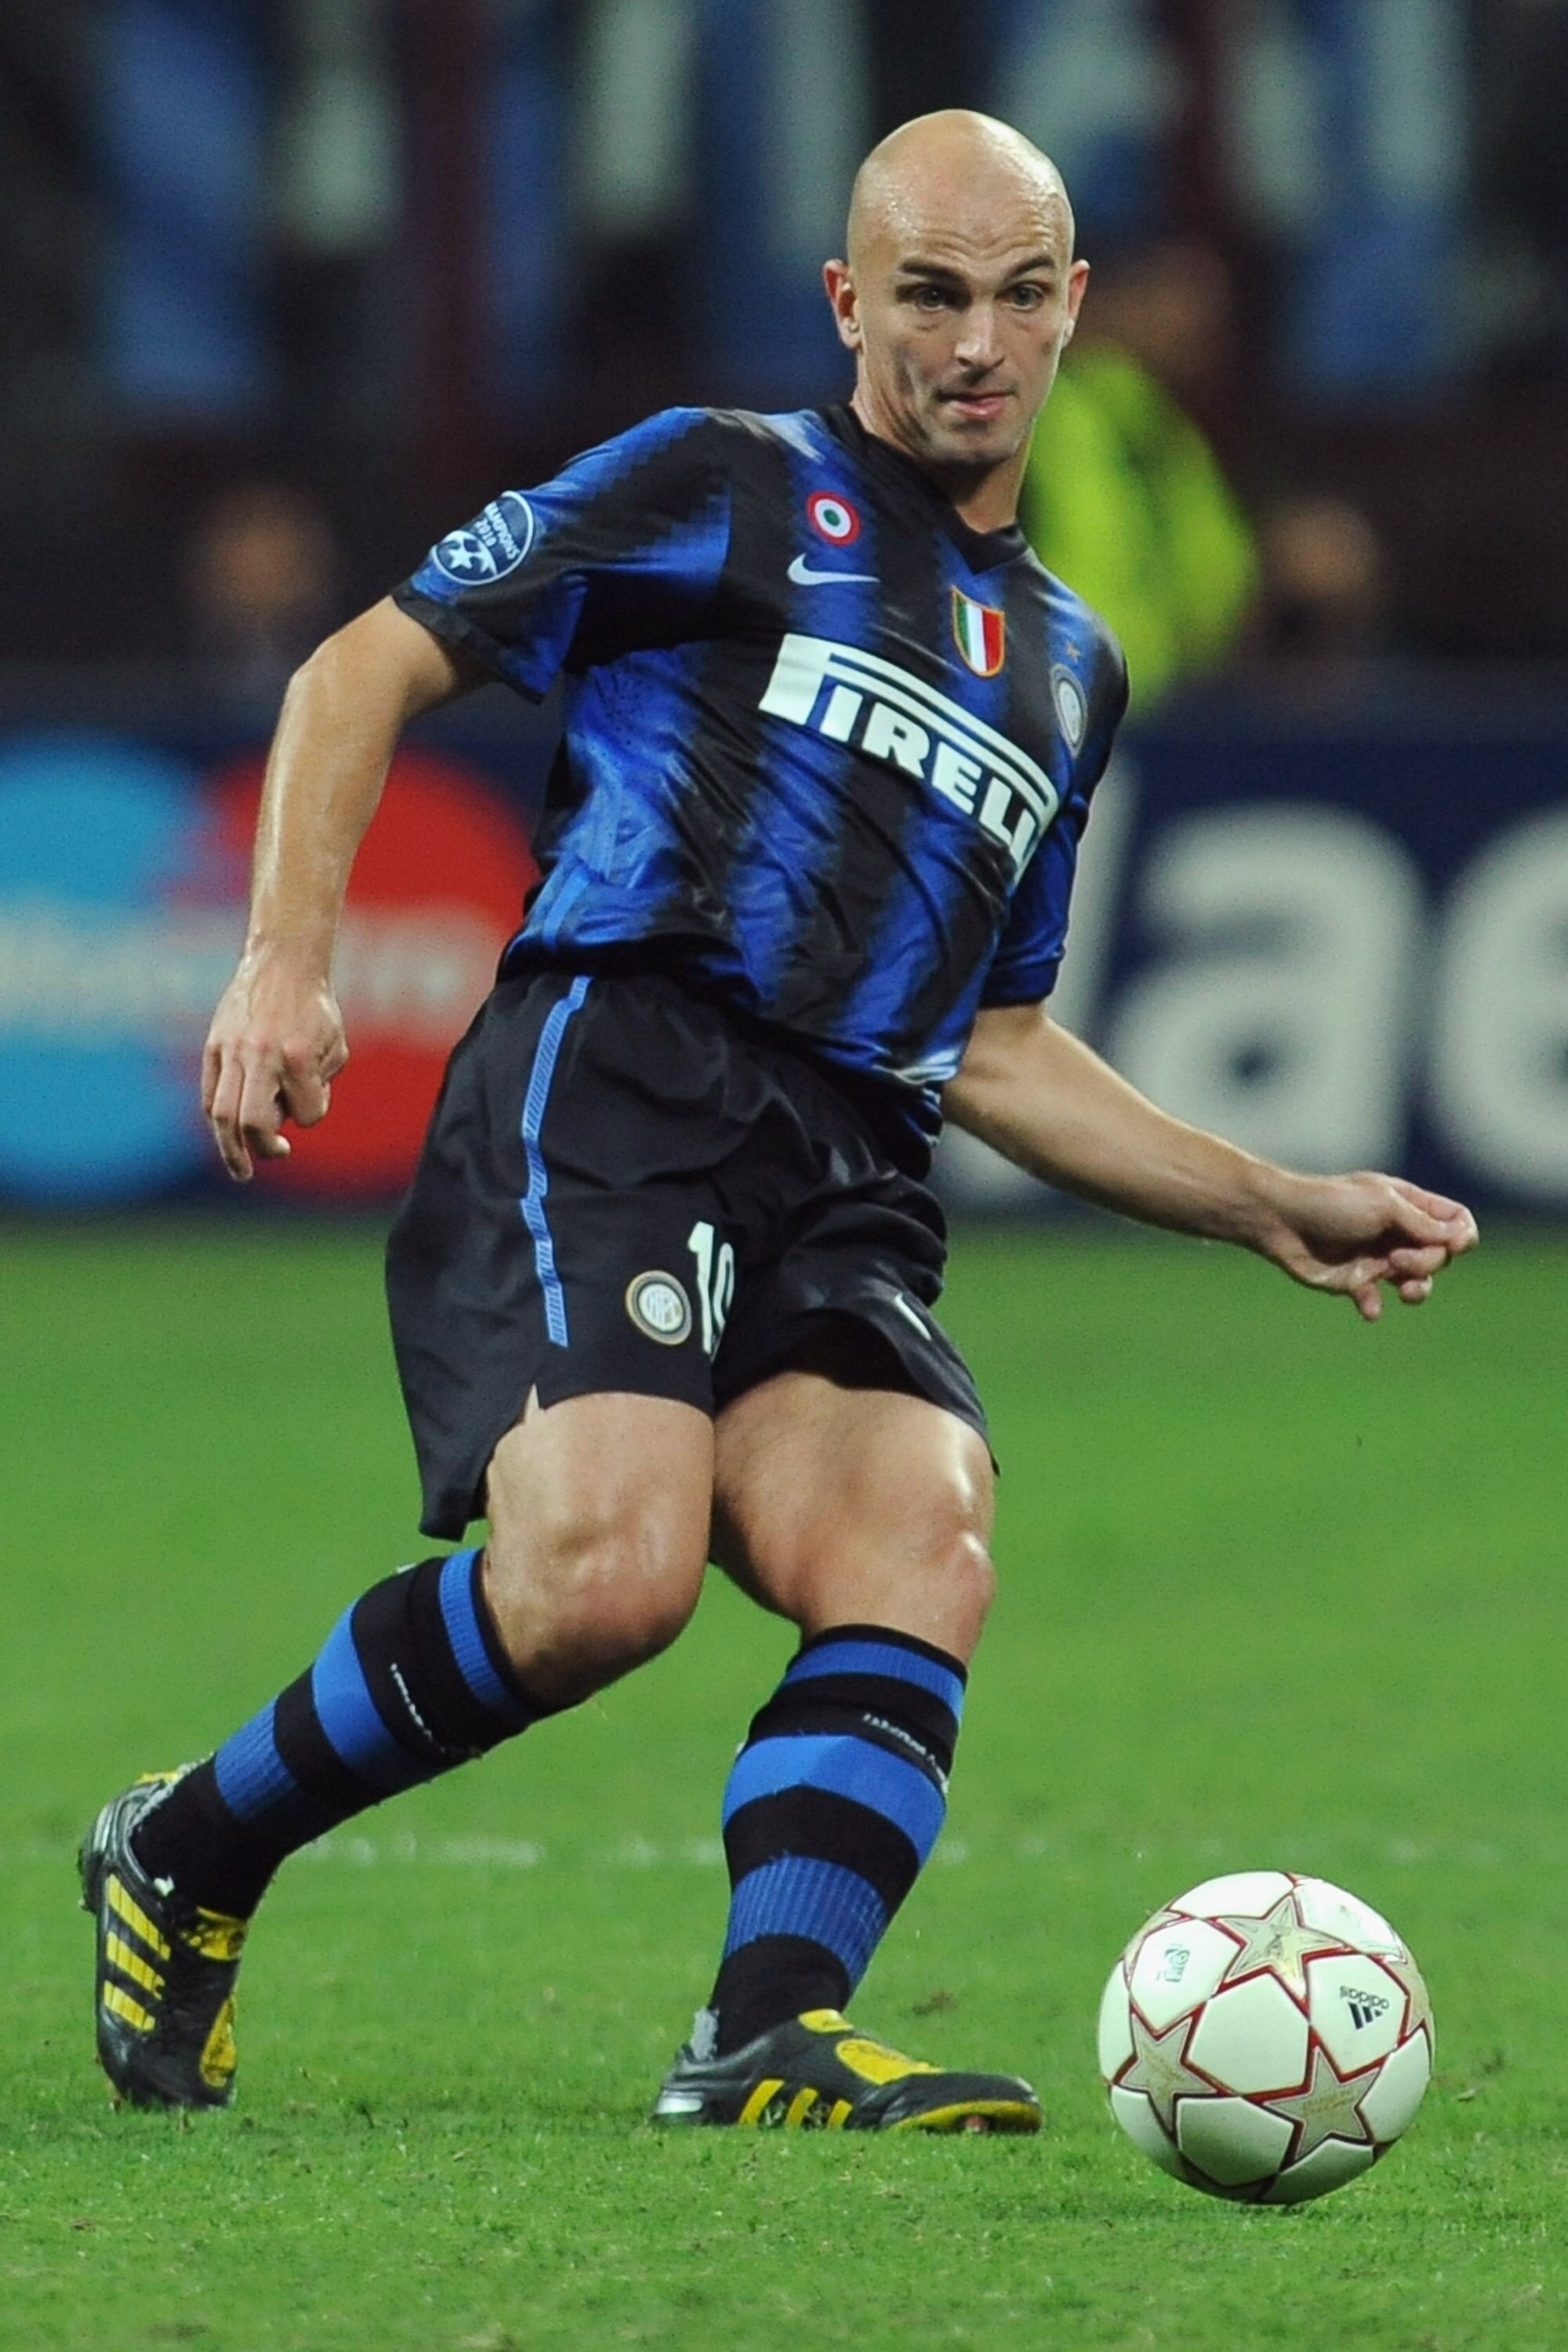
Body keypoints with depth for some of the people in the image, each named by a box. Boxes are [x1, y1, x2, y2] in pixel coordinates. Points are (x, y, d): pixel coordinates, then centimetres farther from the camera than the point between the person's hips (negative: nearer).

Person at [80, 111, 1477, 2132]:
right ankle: (187, 1852, -5)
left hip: (845, 1192, 6)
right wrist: (287, 956, -7)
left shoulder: (1069, 671, 29)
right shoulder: (723, 489, 11)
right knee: (609, 1566, -27)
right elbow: (371, 665, 8)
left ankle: (769, 2037, -40)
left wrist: (1276, 1208, 28)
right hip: (610, 1084, -6)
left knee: (922, 1535, -25)